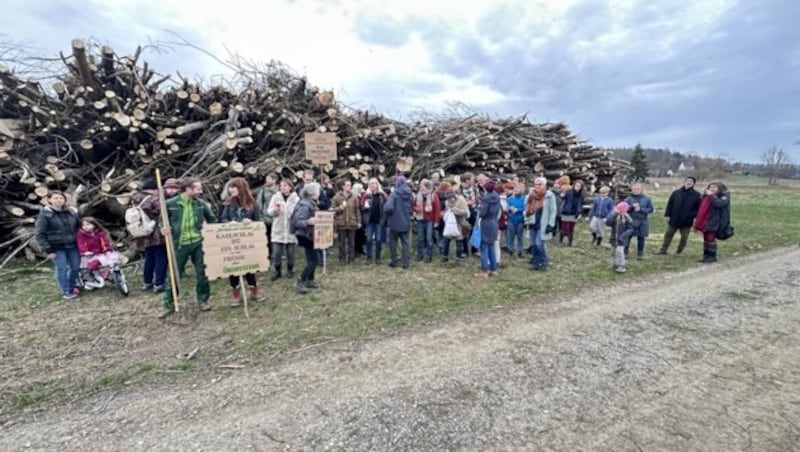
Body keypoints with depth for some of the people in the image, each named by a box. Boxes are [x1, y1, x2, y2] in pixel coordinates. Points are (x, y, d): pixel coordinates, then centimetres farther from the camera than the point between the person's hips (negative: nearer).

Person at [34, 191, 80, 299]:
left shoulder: (71, 212, 5)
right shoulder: (45, 214, -9)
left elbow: (79, 227, 17)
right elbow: (38, 234, -8)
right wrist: (48, 250, -12)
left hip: (72, 246, 4)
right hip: (57, 248, -4)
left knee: (75, 267, 8)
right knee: (62, 269, -2)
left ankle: (71, 287, 30)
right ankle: (66, 291, 14)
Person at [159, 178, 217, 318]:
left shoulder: (201, 204, 1)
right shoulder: (170, 204, -5)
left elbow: (212, 220, 9)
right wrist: (164, 228, -14)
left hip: (198, 243, 2)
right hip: (179, 245, -2)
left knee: (203, 273, 7)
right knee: (174, 275, 6)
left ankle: (203, 300, 24)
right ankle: (169, 305, 21)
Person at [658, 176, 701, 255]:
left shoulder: (696, 195, -1)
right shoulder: (676, 192, 2)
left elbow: (698, 207, -4)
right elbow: (670, 204, 3)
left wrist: (695, 217, -14)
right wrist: (667, 215, -2)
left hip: (686, 221, -1)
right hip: (674, 219, 1)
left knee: (684, 238, 9)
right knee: (668, 235, 8)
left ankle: (679, 251, 25)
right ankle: (663, 250, 17)